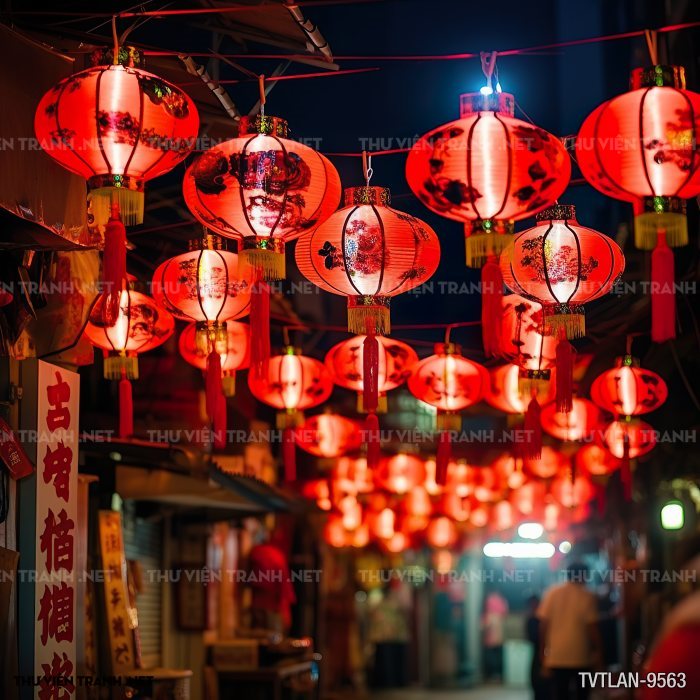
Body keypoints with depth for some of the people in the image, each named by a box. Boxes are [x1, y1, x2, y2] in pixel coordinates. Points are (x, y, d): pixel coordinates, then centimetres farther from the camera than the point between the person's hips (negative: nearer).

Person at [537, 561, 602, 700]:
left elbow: (543, 624, 1)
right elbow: (592, 626, -7)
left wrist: (542, 651, 7)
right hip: (581, 655, -2)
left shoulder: (552, 593, 4)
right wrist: (597, 651, 2)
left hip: (557, 656, 2)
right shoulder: (587, 596, -3)